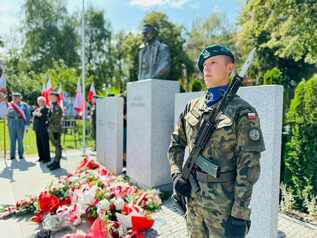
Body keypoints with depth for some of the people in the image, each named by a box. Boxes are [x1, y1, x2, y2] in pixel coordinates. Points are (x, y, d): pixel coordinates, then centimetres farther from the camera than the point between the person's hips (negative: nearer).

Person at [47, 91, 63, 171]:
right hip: (51, 130, 9)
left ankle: (57, 163, 5)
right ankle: (55, 161, 26)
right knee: (55, 146, 16)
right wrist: (49, 130, 19)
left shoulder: (57, 108, -14)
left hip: (56, 130, -9)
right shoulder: (51, 107, 15)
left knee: (57, 146, -2)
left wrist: (56, 132, -20)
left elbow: (58, 121, -18)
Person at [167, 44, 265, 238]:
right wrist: (176, 174, 0)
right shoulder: (192, 106, 4)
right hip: (193, 199, 5)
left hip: (224, 204, -5)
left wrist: (239, 215, -14)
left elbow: (249, 167, -14)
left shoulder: (242, 112, -12)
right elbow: (177, 143, 13)